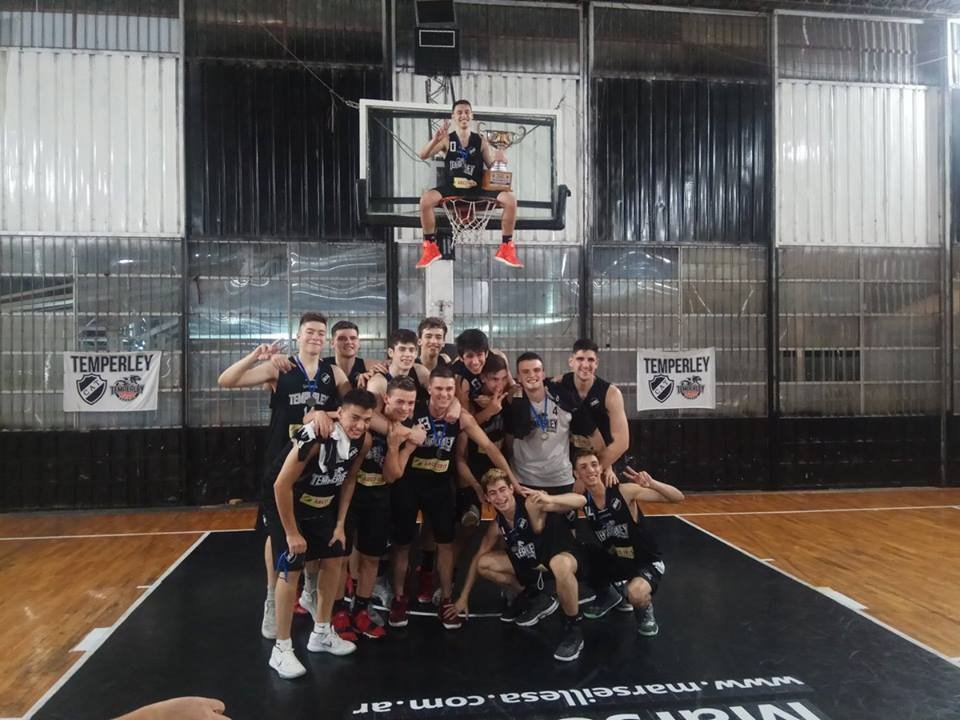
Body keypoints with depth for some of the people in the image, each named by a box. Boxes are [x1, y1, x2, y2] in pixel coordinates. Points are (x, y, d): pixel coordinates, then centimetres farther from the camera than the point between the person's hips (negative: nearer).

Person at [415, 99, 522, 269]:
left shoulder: (481, 140, 8)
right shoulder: (446, 140, 2)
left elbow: (491, 165, 8)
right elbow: (422, 155, -10)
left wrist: (498, 160, -16)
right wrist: (435, 139, -28)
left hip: (478, 189, 2)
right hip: (452, 188, -1)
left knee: (510, 199, -20)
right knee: (425, 199, -30)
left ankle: (506, 248, -6)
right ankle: (430, 248, -12)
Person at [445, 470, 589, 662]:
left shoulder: (532, 505, -27)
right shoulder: (498, 525, -6)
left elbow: (580, 501, -34)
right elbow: (479, 557, 8)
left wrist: (549, 499, -52)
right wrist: (463, 597, 10)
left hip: (564, 556, -7)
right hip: (533, 563, 7)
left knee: (560, 565, -43)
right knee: (483, 565, -2)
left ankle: (573, 628, -17)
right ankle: (535, 599, 16)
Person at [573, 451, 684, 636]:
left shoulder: (624, 491, -23)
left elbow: (678, 498, -24)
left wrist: (651, 484, -42)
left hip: (646, 561, -5)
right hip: (614, 559, 5)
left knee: (636, 593, -35)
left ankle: (645, 611, 4)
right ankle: (607, 595, 14)